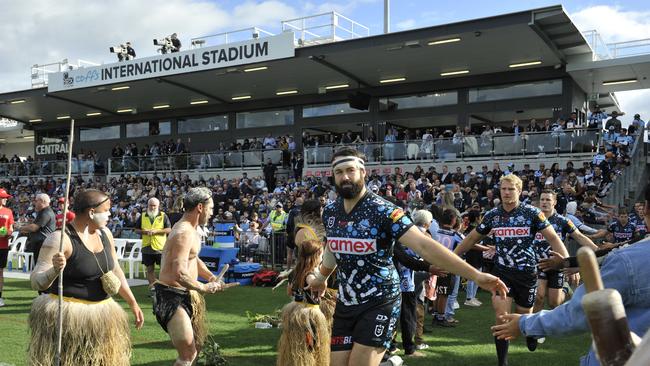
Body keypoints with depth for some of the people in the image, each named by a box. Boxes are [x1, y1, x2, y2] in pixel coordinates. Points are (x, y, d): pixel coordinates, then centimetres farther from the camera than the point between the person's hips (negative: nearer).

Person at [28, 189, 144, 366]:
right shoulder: (61, 239, -17)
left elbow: (116, 271, 15)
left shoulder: (105, 234, 4)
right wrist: (55, 270, -39)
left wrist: (133, 303, 16)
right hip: (67, 315, -7)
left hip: (102, 315, 7)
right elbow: (36, 282, -19)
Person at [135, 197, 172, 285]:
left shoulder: (163, 216, 2)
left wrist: (156, 231, -15)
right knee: (150, 269, 10)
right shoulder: (142, 216, 9)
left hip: (160, 247, -3)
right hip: (147, 247, 3)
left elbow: (169, 229, -5)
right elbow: (137, 230, 13)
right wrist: (144, 231, -8)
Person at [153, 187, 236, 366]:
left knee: (196, 345, 23)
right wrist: (204, 288, -18)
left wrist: (211, 276, 6)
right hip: (172, 296, -11)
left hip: (184, 294, 11)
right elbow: (179, 274, -31)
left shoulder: (190, 229, 11)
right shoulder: (184, 233, -22)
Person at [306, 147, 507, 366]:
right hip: (345, 303, 6)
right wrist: (321, 278, 37)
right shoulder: (329, 212, 1)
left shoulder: (382, 211, -18)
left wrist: (476, 275, -33)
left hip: (379, 303, -5)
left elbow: (424, 246, -26)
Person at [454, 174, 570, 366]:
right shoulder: (492, 215, -1)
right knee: (501, 318, -10)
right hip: (501, 271, 1)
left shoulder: (532, 213, -9)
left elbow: (553, 238, -8)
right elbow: (472, 238, 10)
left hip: (527, 272, -1)